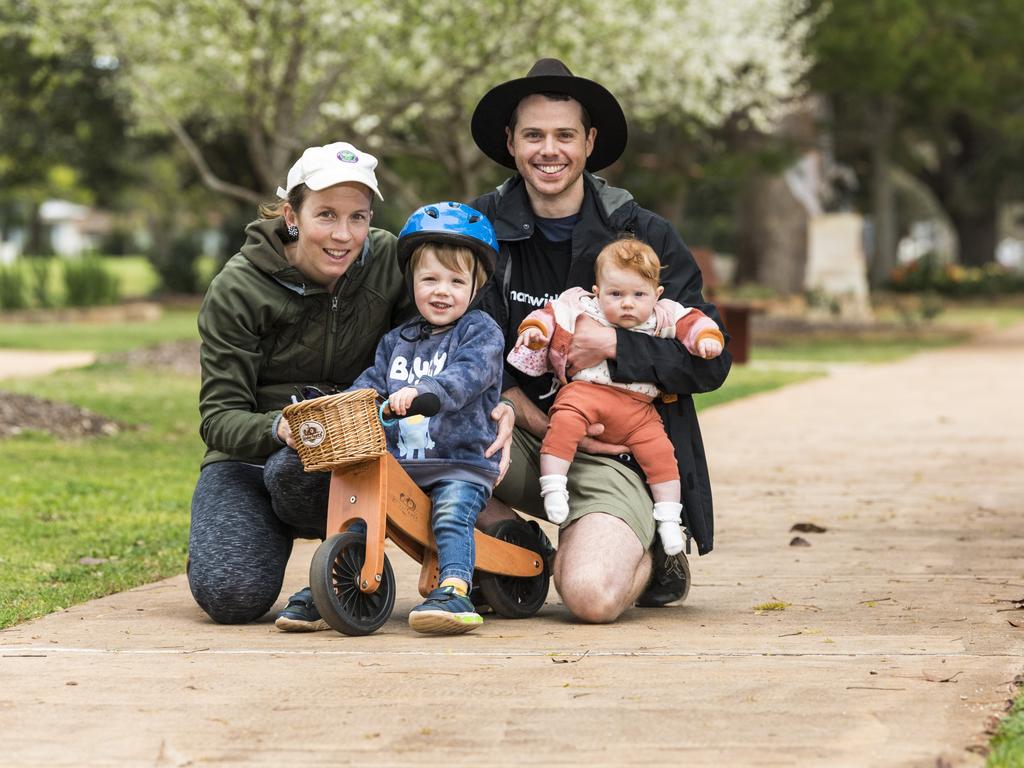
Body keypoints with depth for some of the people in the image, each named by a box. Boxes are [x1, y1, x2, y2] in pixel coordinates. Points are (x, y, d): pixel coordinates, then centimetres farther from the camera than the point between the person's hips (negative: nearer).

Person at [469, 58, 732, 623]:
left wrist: (612, 344, -19)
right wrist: (540, 422, -14)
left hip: (615, 453, -3)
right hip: (520, 435, 3)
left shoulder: (644, 235, 0)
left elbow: (710, 360, -4)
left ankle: (649, 558, 10)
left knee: (592, 596, -29)